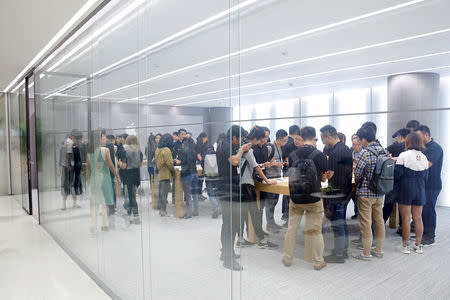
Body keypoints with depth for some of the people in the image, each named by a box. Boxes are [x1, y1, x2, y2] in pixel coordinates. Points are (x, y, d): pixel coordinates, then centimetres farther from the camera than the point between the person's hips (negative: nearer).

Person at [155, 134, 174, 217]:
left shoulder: (157, 149, 9)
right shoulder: (166, 150, -17)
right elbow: (169, 163, -18)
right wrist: (173, 170, -1)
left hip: (159, 173, 8)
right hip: (165, 174, -8)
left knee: (160, 192, 16)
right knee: (164, 193, -2)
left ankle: (161, 208, 25)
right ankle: (163, 211, 3)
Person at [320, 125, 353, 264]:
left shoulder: (334, 152, -21)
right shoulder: (347, 149, 9)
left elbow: (329, 175, -20)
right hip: (346, 192, 10)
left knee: (337, 225, 1)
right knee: (342, 222, 19)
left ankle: (339, 255, 11)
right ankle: (344, 249, 31)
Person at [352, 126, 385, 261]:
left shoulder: (365, 154, -19)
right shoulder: (384, 151, 3)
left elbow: (357, 175, -13)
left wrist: (357, 183, 8)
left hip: (366, 193, -8)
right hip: (380, 192, 8)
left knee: (365, 223, 2)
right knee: (379, 221, 16)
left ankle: (366, 253, 11)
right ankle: (379, 250, 28)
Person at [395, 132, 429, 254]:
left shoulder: (404, 155, -11)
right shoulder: (424, 157, 5)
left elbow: (397, 173, -13)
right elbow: (425, 176, 9)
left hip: (406, 189, -5)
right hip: (420, 190, 5)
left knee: (406, 218, 2)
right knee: (418, 217, 11)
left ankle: (405, 245, 9)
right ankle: (418, 245, 19)